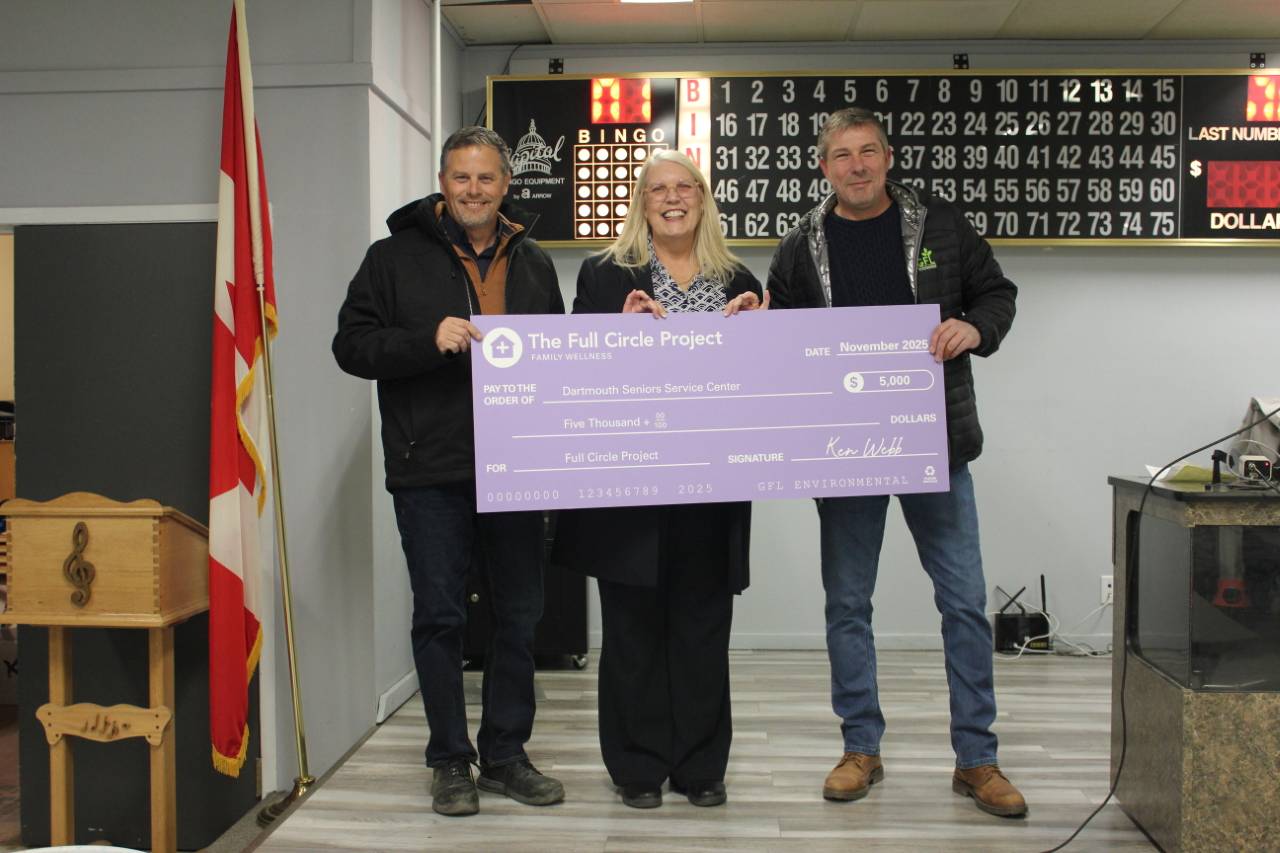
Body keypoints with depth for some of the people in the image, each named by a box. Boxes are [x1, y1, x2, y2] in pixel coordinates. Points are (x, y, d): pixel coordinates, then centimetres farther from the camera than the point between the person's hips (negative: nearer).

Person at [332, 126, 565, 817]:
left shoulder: (533, 264, 14)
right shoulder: (396, 256, 3)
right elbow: (351, 345, -3)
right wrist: (429, 339, -18)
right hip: (430, 471, -3)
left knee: (519, 615, 9)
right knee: (440, 615, 3)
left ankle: (505, 753, 24)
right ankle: (450, 760, 18)